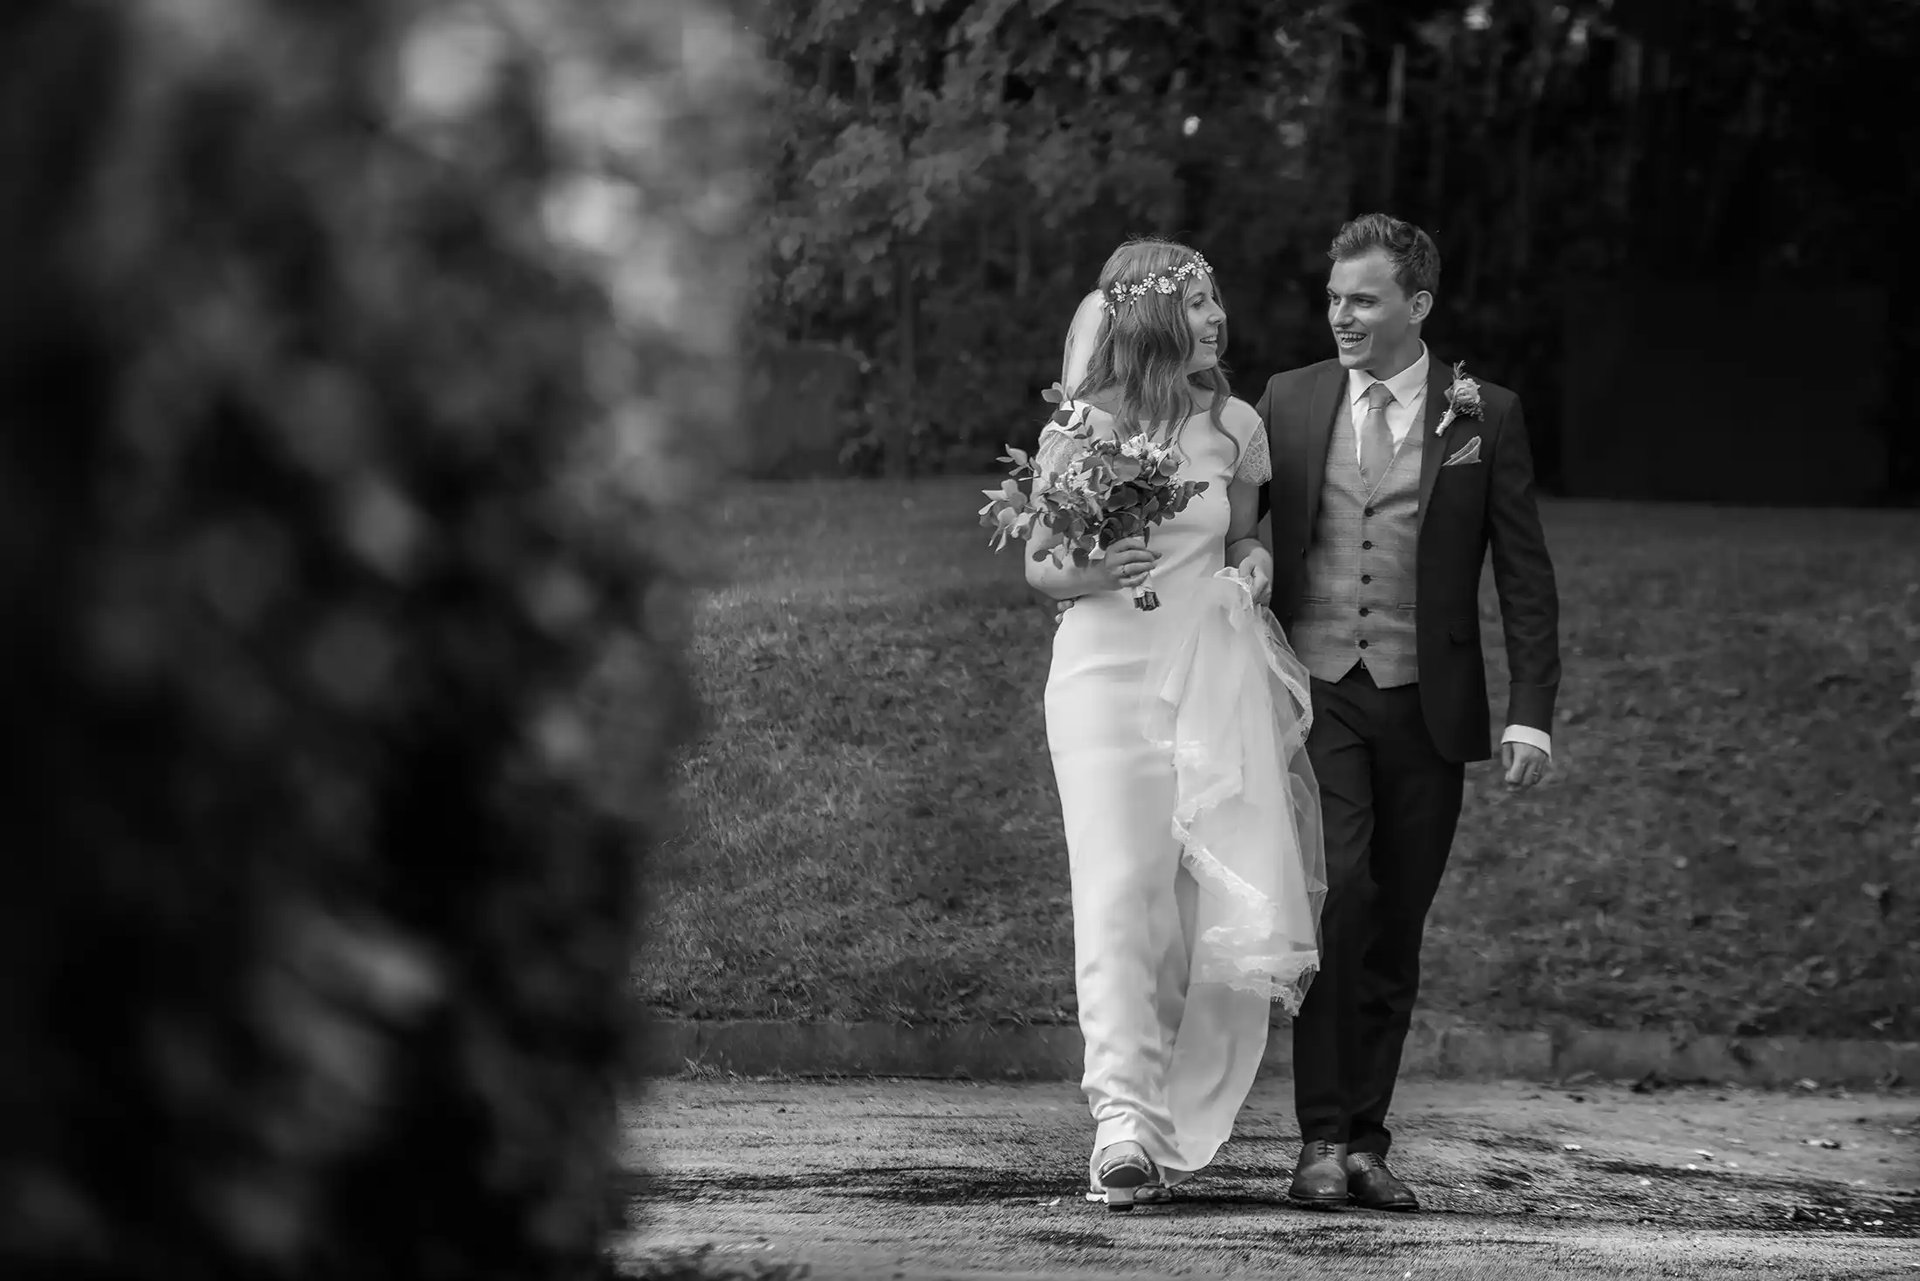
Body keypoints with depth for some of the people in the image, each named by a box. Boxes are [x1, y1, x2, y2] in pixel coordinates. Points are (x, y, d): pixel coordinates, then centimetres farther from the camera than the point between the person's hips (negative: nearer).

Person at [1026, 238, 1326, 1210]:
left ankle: (1175, 1119, 11)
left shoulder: (1234, 426, 9)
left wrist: (1253, 566, 3)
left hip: (1218, 682, 3)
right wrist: (1092, 572, -14)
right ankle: (1123, 1121, -22)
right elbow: (1037, 569, 7)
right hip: (1108, 674, -3)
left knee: (1221, 906, -3)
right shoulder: (1078, 430, 0)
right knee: (1122, 890, -15)